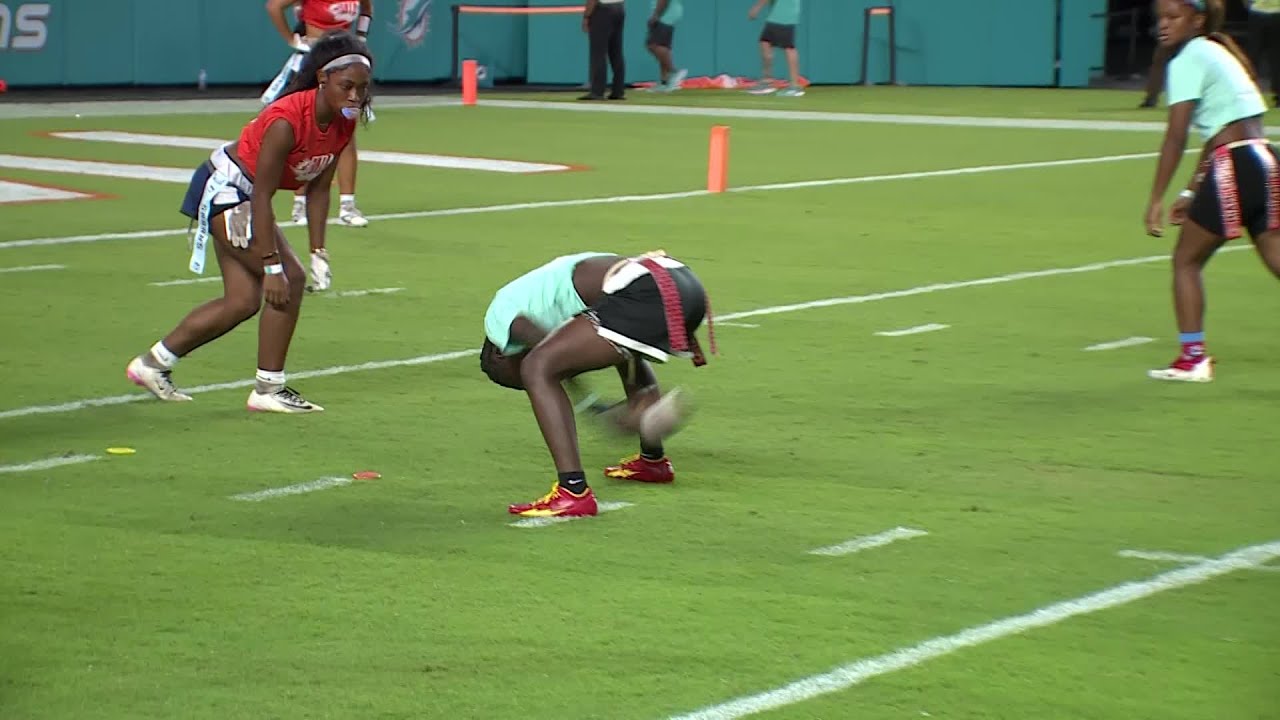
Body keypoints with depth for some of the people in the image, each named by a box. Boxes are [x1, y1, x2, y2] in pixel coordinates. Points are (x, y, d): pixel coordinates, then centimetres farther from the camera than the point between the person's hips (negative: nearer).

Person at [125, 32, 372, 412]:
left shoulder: (343, 123, -8)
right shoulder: (287, 120, -32)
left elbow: (318, 189, 2)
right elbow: (262, 196, -30)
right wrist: (272, 267, -30)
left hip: (243, 196, 9)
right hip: (225, 188, -9)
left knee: (243, 301, 9)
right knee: (289, 279, -17)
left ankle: (152, 364, 22)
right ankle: (269, 389, -8)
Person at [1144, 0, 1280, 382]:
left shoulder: (1188, 60, -7)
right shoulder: (1217, 53, 20)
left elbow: (1176, 137, -13)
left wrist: (1156, 200, -12)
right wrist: (1191, 192, 24)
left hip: (1235, 166, -8)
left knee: (1186, 260, 6)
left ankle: (1193, 358, 6)